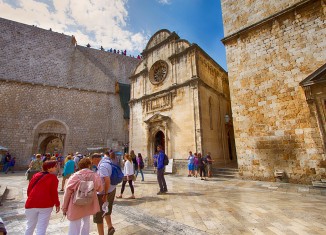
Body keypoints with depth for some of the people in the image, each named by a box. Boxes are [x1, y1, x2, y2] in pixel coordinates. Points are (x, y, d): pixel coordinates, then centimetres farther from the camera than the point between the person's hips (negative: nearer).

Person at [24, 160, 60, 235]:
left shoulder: (36, 175, 7)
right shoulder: (53, 177, -7)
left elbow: (29, 189, 13)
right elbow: (53, 192, -9)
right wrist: (57, 204, 4)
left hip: (31, 204, 5)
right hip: (46, 205, -5)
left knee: (30, 226, 24)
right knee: (41, 229, 4)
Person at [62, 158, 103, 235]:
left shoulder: (75, 176, -17)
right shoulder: (95, 176, -13)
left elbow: (68, 192, -9)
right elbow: (100, 189, 0)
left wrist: (64, 207, 4)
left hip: (76, 207, -1)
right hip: (89, 206, 2)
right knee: (86, 224, 25)